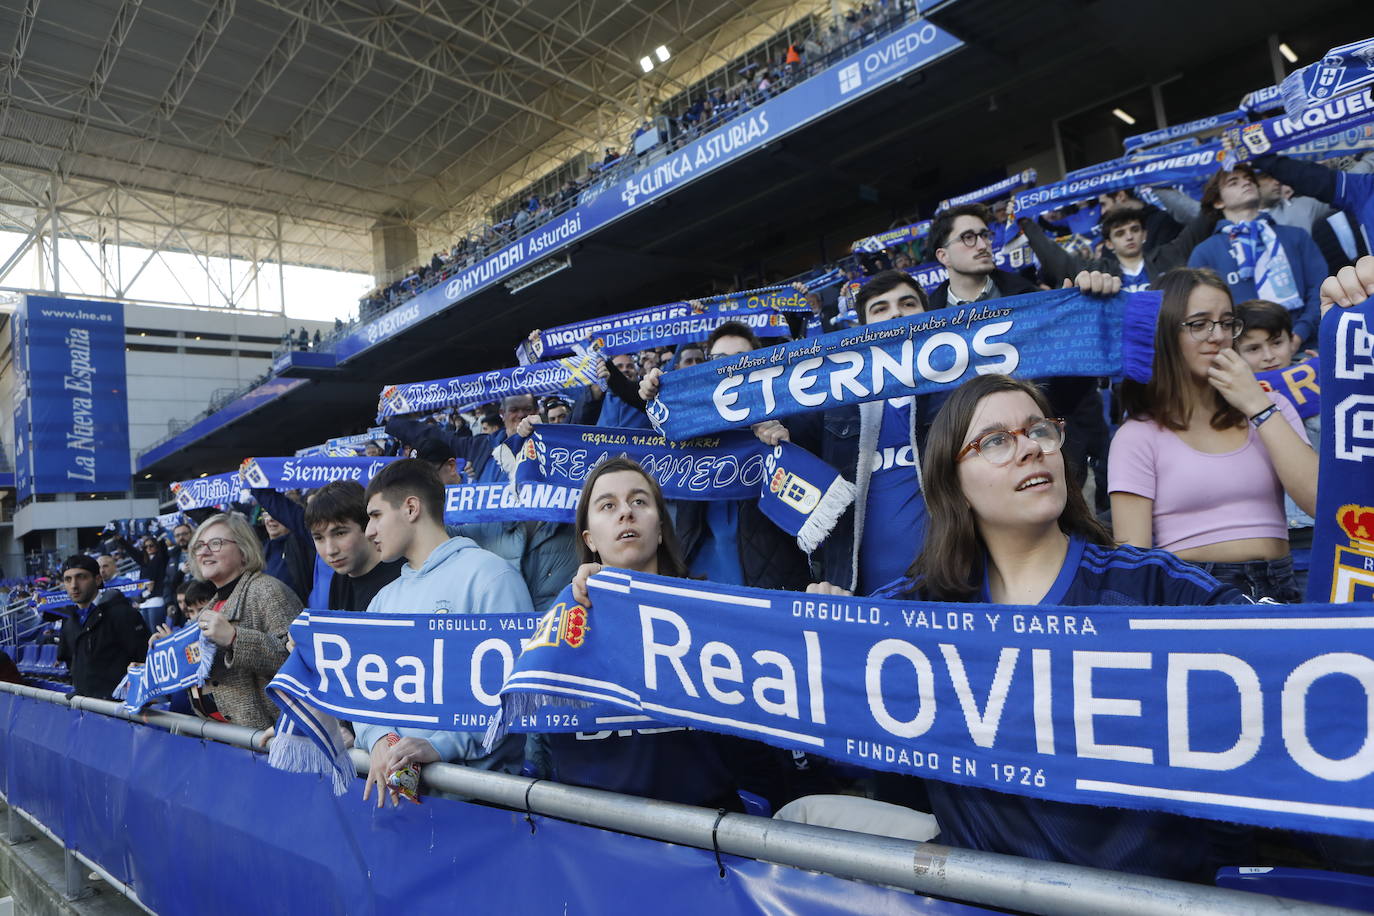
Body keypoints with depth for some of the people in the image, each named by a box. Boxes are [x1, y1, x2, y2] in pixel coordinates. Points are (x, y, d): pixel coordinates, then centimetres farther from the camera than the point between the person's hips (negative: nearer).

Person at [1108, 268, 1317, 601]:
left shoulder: (1271, 405, 15)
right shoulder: (1137, 436, 0)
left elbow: (1320, 499, 0)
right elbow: (1133, 555, -4)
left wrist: (1258, 407, -1)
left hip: (1278, 587, 3)